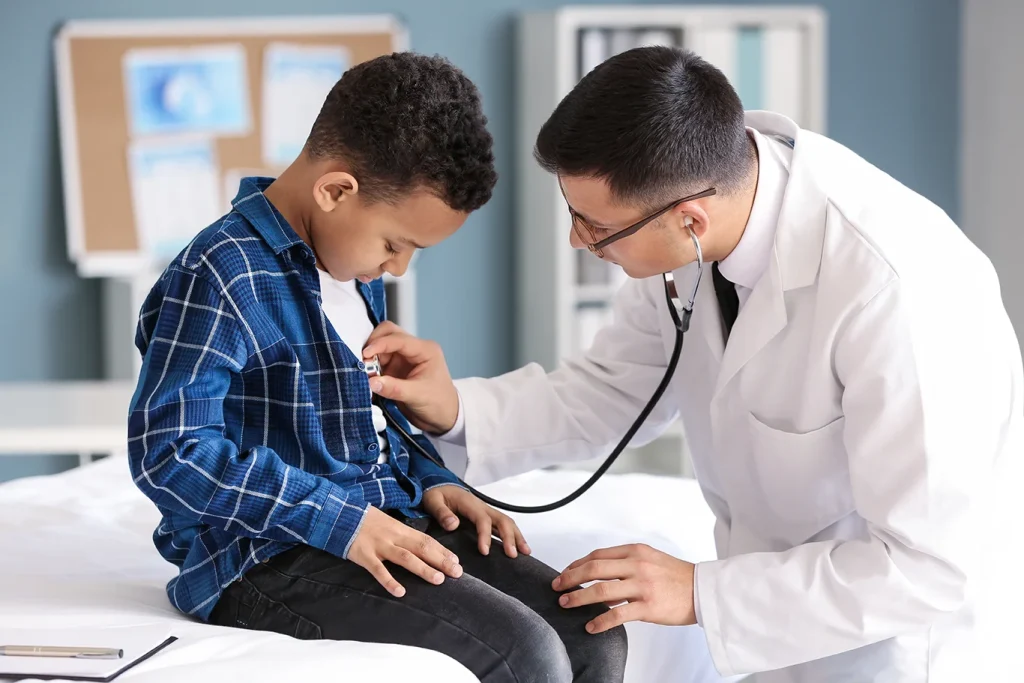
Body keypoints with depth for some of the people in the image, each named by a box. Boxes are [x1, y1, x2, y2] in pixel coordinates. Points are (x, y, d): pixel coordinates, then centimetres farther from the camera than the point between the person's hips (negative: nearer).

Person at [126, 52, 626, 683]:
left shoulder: (353, 264, 14)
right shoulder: (223, 276, -16)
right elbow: (168, 450, -24)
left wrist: (429, 482, 9)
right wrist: (342, 521, -24)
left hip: (385, 524, 9)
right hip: (268, 559, -9)